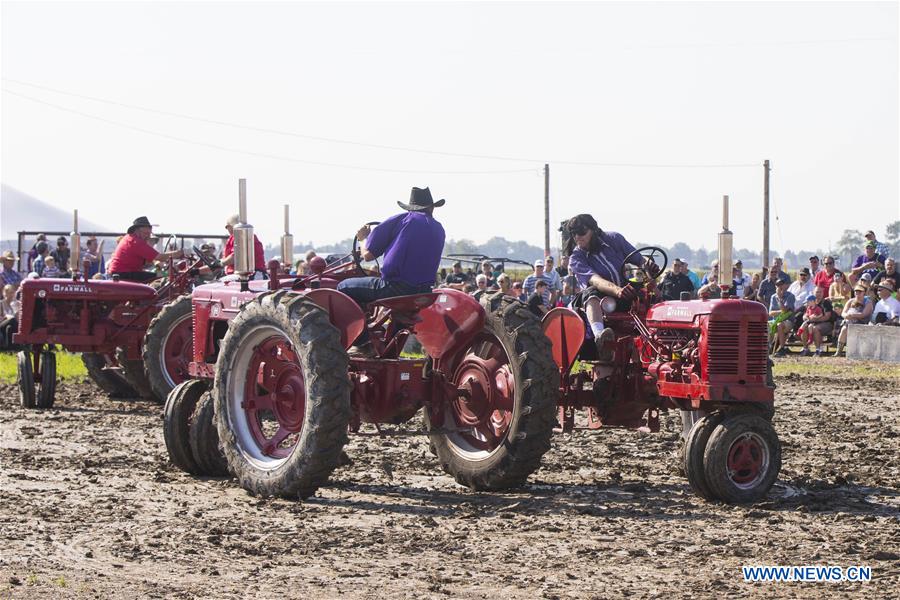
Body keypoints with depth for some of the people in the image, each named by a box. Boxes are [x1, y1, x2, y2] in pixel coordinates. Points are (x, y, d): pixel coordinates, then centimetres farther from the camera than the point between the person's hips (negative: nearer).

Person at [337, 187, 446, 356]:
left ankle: (364, 344, 3)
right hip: (423, 293, 6)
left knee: (344, 288, 8)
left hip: (394, 287, -6)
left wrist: (363, 238, 20)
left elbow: (368, 255, -3)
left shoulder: (401, 220, -2)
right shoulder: (438, 230, 12)